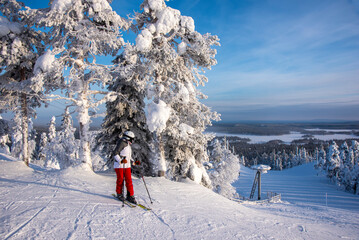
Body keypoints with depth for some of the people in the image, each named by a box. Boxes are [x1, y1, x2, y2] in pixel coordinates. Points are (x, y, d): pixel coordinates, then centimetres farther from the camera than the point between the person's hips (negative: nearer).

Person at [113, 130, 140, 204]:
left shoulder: (128, 145, 15)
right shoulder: (121, 143, -13)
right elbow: (115, 154, -17)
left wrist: (134, 162, 12)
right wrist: (121, 161, -28)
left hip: (127, 166, 7)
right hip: (119, 166, -7)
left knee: (129, 181, 2)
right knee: (120, 180, 5)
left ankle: (130, 196, 6)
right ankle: (119, 194, 24)